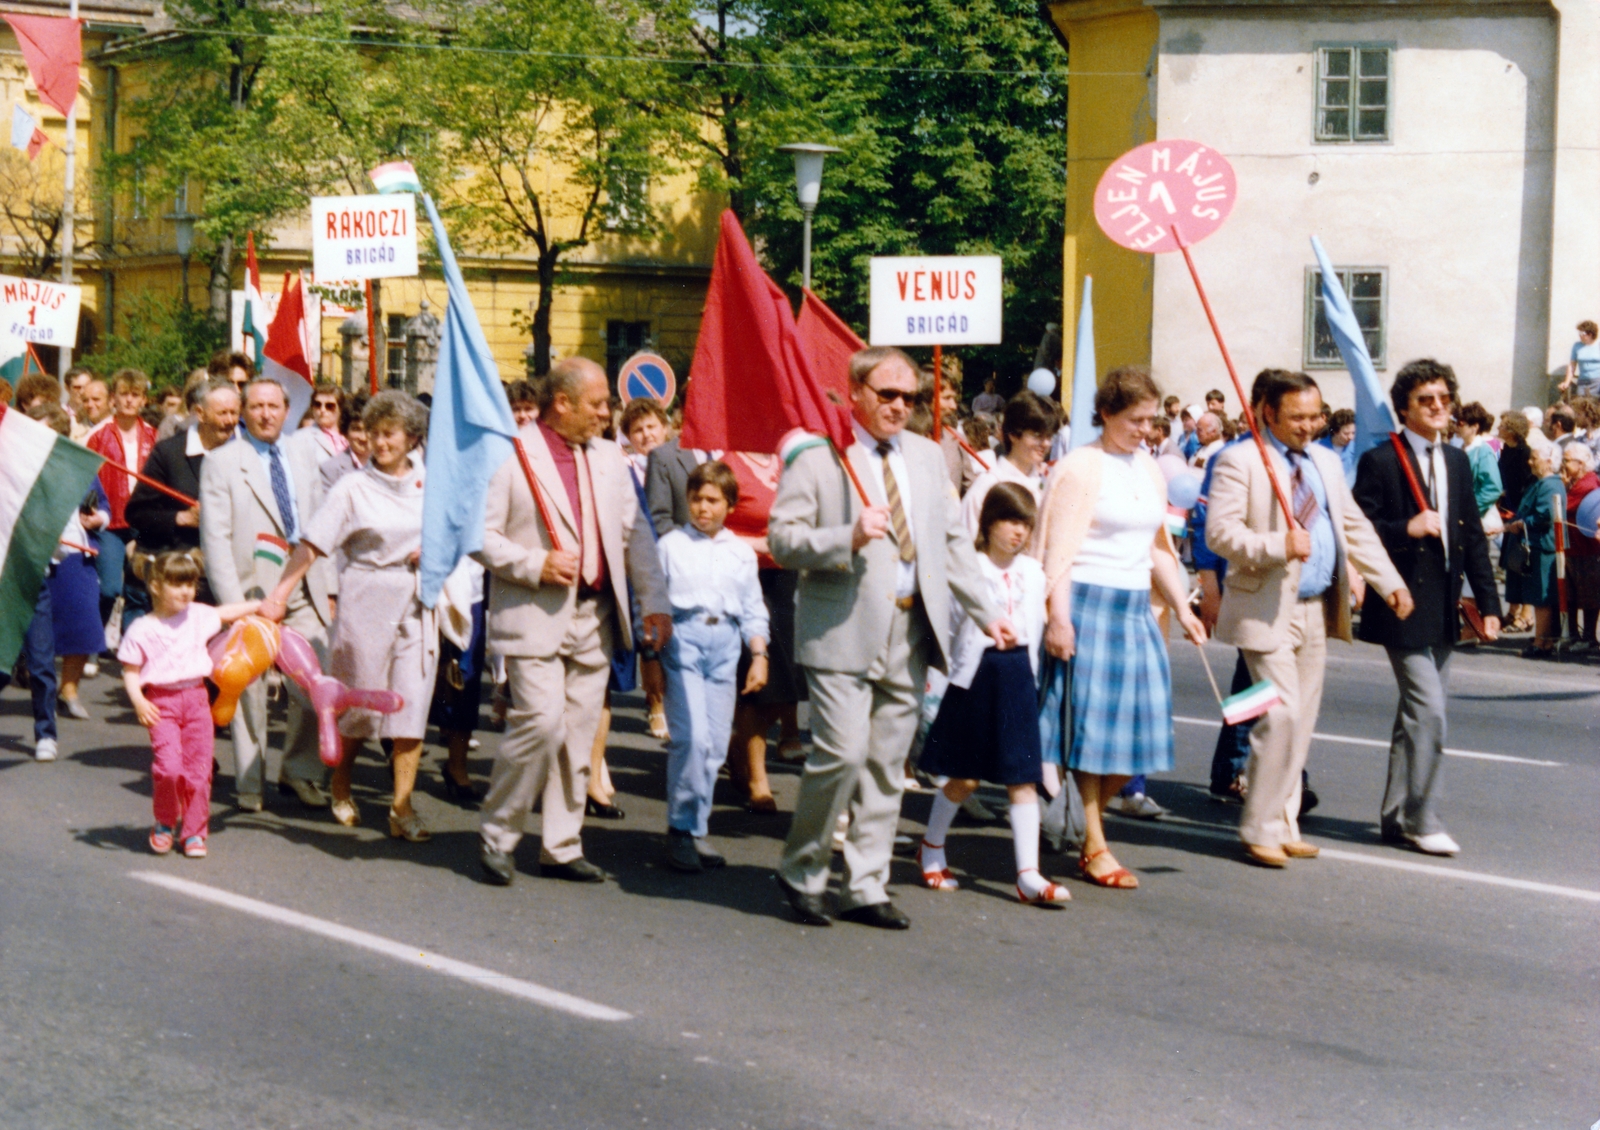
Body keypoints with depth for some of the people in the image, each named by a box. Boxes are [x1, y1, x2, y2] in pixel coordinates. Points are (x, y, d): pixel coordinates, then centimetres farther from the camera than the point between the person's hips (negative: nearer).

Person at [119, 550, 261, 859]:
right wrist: (138, 701, -18)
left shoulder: (198, 616, 9)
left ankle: (194, 831, 16)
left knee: (198, 769, 2)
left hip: (196, 698, 4)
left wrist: (259, 605, 27)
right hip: (162, 703, -4)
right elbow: (130, 671, -3)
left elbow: (226, 613, 28)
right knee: (168, 767, -17)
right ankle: (165, 824, 8)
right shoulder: (142, 629, -4)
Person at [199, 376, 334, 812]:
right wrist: (231, 600, -14)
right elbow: (215, 536, -6)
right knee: (249, 688, 2)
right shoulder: (221, 461, -1)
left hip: (302, 591, 4)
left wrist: (327, 588, 10)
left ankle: (300, 773, 16)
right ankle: (248, 783, 15)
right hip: (252, 588, -4)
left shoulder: (302, 457, 15)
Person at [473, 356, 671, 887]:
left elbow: (636, 534, 16)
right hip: (534, 617, -6)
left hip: (594, 618, 6)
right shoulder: (510, 455, -5)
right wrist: (535, 565, -18)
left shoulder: (609, 458, 14)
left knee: (579, 734, 7)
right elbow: (481, 534, -6)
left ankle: (563, 847, 16)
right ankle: (496, 837, 2)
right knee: (541, 722, -15)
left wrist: (653, 601, 8)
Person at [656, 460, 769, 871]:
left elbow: (753, 610, 18)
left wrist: (759, 656, 10)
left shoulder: (741, 552, 14)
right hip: (683, 639, -4)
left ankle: (695, 827, 14)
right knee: (691, 737, -14)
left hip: (725, 643, 4)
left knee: (716, 742, 3)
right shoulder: (670, 545, 5)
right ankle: (682, 828, -3)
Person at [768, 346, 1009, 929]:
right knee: (842, 753, -13)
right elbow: (782, 538, -9)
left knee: (887, 765, 7)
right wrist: (849, 538, -23)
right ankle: (801, 871, 7)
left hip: (910, 636, 6)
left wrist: (987, 613, 14)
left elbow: (954, 541, 20)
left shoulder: (928, 456, 16)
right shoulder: (817, 455, -3)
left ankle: (864, 888, 15)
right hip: (844, 633, -6)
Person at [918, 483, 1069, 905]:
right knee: (964, 777, 5)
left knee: (1022, 778, -1)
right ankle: (931, 847, 29)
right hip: (976, 675, -4)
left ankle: (1028, 874, -2)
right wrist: (952, 674, -5)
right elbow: (947, 625, -4)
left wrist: (1026, 676, 13)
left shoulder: (1032, 573, 8)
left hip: (1017, 678, 4)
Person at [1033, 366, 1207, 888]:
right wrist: (1059, 617, -18)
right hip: (1089, 604, -7)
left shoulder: (1150, 470, 13)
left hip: (1137, 607, 7)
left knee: (1137, 724, 6)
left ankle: (1092, 817, 22)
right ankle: (1094, 848, 5)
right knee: (1092, 721, -2)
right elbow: (1059, 550, -11)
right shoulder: (1079, 468, -7)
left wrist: (1182, 607, 15)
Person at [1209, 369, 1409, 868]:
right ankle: (1260, 830, -2)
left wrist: (1390, 583, 7)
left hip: (1317, 610, 7)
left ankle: (1284, 826, 20)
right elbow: (1220, 532, -15)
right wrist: (1278, 546, -28)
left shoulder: (1326, 462, 15)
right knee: (1282, 716, -13)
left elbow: (1355, 527, 17)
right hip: (1267, 610, -7)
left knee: (1302, 722, 10)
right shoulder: (1240, 461, -8)